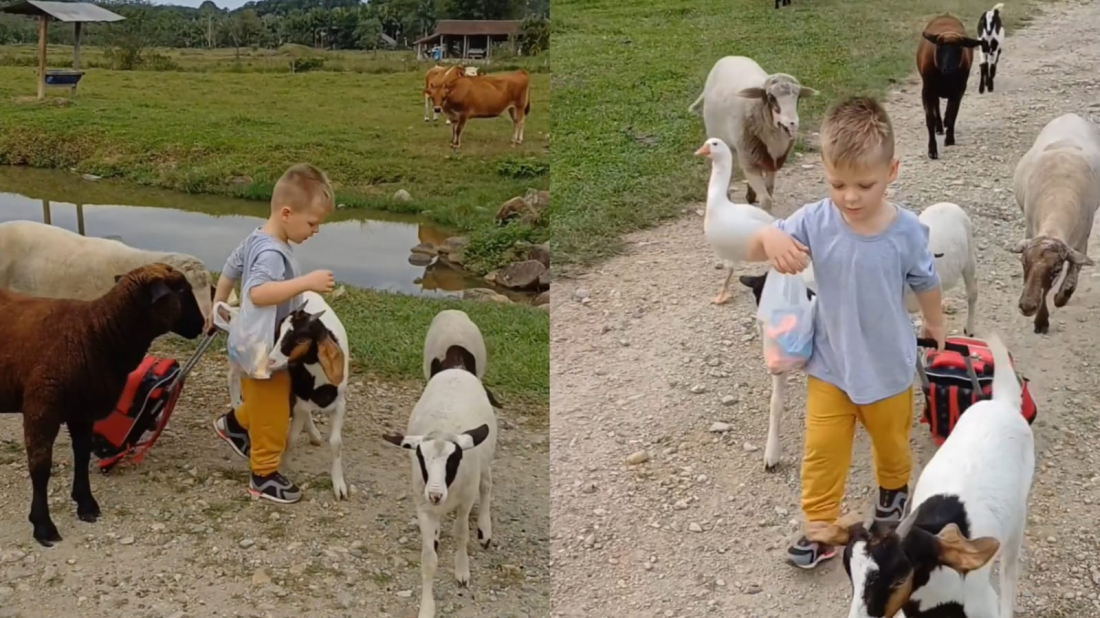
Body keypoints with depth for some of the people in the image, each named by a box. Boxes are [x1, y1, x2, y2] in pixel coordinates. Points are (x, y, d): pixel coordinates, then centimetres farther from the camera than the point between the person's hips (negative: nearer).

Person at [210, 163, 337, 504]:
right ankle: (264, 476, 20)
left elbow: (229, 271, 15)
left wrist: (217, 309, 28)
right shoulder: (272, 253, -30)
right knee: (271, 414, 5)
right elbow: (258, 293, -46)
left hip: (257, 344, 10)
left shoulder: (256, 240, 2)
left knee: (267, 405, 28)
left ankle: (233, 424, 48)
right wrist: (307, 282, -48)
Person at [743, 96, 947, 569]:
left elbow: (925, 284, -3)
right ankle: (820, 529, 26)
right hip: (828, 366, 0)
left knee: (891, 442, 25)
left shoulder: (907, 231, -21)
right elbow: (752, 253, -17)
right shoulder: (815, 221, -20)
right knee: (823, 452, 8)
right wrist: (770, 236, -40)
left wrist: (935, 325, 14)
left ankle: (894, 489, 56)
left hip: (888, 368, 0)